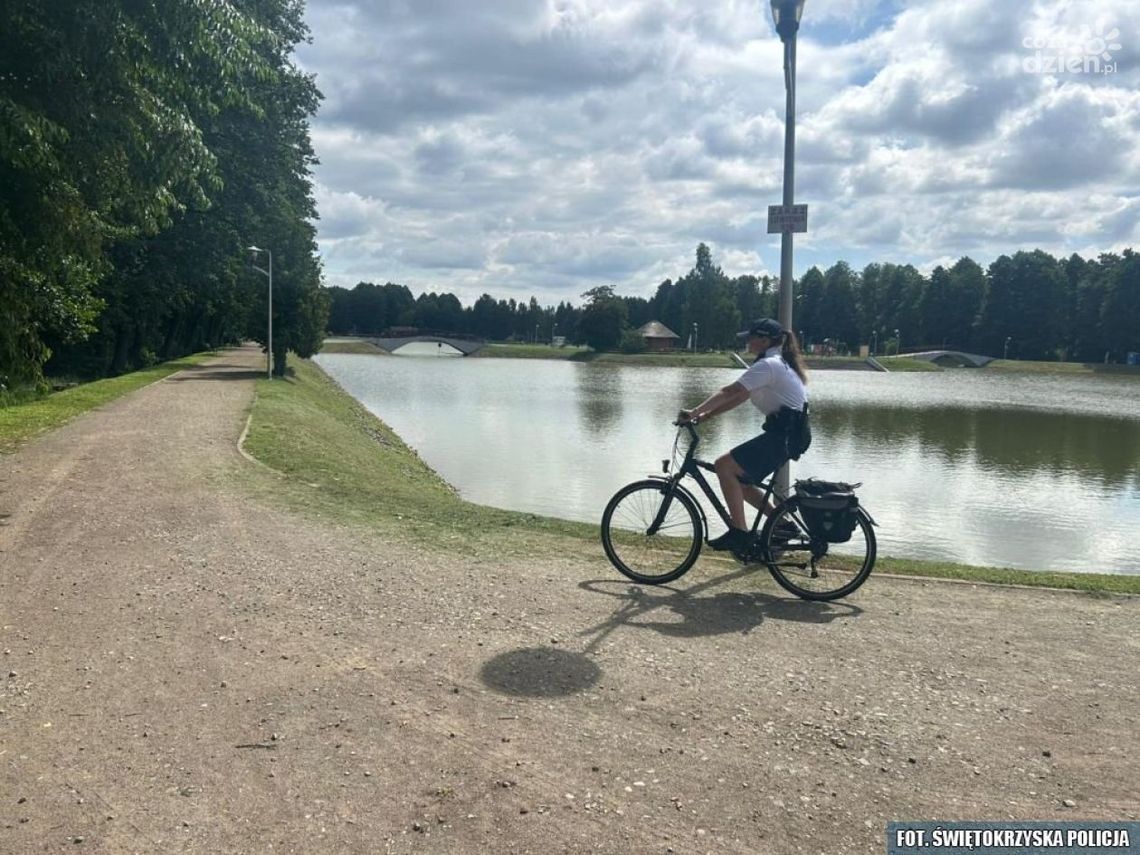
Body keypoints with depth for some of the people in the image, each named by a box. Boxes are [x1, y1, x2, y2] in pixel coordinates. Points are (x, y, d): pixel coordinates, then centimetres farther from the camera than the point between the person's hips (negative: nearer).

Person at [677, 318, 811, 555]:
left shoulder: (767, 365, -13)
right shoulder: (778, 363, 19)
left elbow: (728, 393, -22)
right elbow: (739, 397, 16)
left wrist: (694, 412, -21)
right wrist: (706, 414, 9)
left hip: (785, 434, -10)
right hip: (790, 432, 10)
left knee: (725, 466, -14)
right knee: (738, 477, 13)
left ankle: (739, 533, -13)